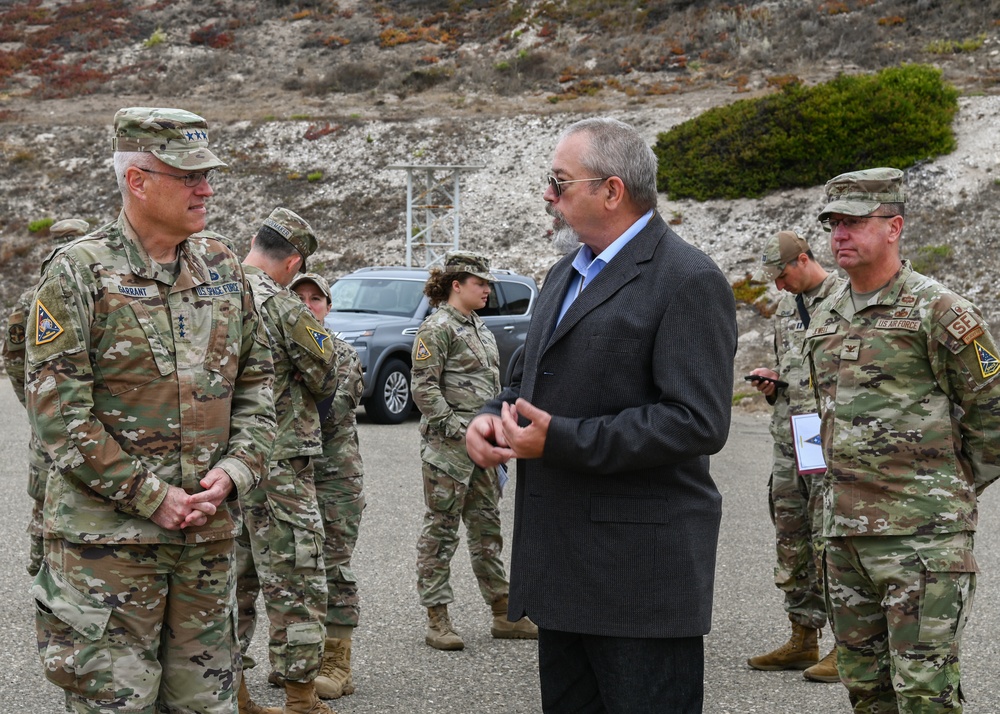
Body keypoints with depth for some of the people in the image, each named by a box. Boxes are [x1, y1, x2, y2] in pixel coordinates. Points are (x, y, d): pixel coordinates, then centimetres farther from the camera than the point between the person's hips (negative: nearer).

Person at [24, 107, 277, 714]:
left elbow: (256, 380, 14)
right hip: (107, 537, -5)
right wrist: (152, 498, -15)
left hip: (209, 531, 5)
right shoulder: (80, 274, -8)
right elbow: (57, 411, -13)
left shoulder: (223, 268, 9)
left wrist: (232, 472, -3)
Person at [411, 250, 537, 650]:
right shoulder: (437, 328, -9)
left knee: (487, 528, 13)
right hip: (447, 450, -9)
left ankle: (503, 614, 19)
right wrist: (457, 429, -18)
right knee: (441, 530, -2)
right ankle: (437, 620, 2)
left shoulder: (480, 329, 17)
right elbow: (424, 388, -15)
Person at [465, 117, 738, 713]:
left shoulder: (689, 281, -13)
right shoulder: (566, 274, 17)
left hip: (642, 573, -9)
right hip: (562, 568, 9)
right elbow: (533, 380, 26)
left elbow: (698, 422, -21)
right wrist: (493, 417, 1)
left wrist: (560, 439, -23)